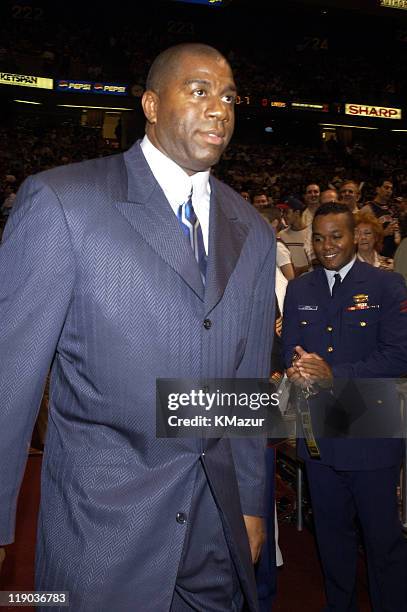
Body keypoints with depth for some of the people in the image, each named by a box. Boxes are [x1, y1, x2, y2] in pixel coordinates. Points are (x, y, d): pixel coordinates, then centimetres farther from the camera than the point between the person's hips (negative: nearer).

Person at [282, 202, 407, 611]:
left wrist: (334, 374, -21)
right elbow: (289, 349, 6)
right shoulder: (298, 290, 10)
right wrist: (297, 370, -18)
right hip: (318, 434, 4)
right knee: (331, 531, 19)